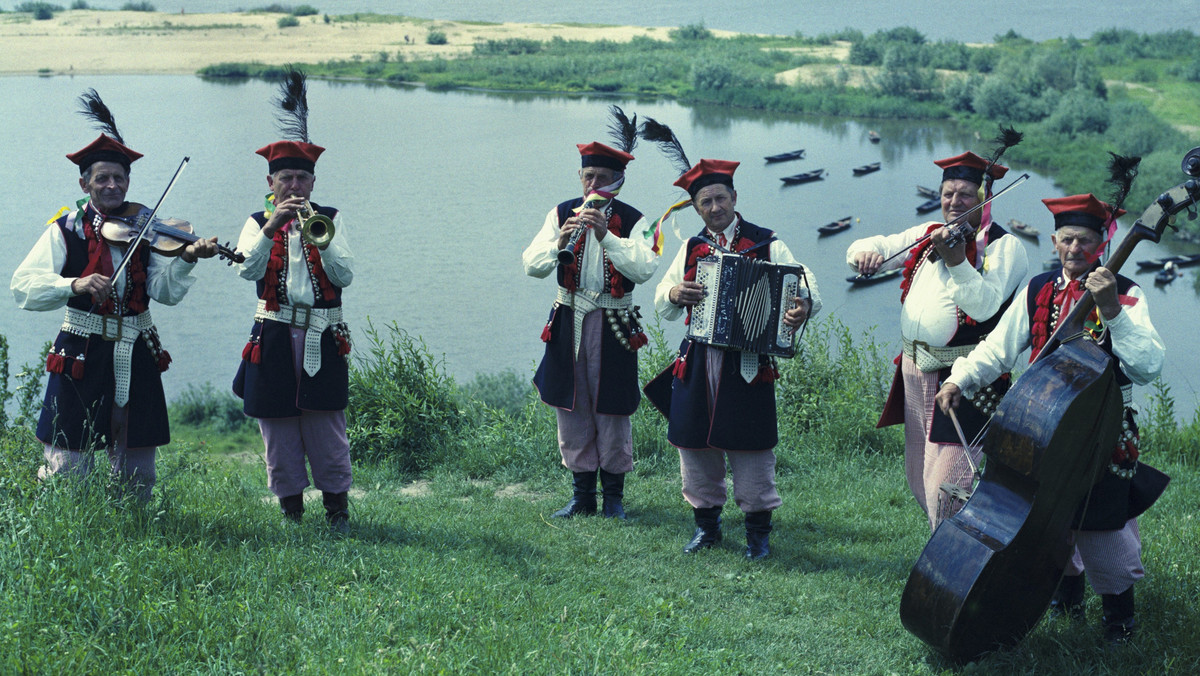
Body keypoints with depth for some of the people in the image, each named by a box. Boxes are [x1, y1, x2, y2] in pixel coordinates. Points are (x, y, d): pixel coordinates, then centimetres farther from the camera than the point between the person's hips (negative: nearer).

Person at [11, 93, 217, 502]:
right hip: (83, 356, -2)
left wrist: (185, 260, -24)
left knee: (138, 473, 8)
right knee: (68, 467, -2)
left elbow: (164, 291, -6)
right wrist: (74, 284, -29)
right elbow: (23, 285, -13)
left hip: (136, 358, 3)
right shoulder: (66, 231, -1)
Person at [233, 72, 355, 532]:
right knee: (278, 426, 4)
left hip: (322, 337, 0)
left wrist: (322, 243, -20)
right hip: (274, 337, 1)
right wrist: (271, 228, -23)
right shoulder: (258, 223, 7)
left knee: (326, 425, -1)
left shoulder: (327, 220, 7)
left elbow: (345, 277, -5)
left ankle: (337, 507, 11)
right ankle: (290, 508, 16)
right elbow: (247, 270, -13)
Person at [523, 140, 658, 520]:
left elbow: (645, 269, -20)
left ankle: (614, 495, 17)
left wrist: (607, 236, -29)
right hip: (568, 321, 3)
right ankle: (582, 494, 20)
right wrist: (559, 244, -26)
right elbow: (531, 265, -7)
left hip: (614, 325, -3)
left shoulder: (633, 221, -3)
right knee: (571, 408, 7)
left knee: (611, 410, 2)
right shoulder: (561, 214, 4)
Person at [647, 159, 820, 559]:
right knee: (695, 442, 7)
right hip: (698, 359, 4)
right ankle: (706, 522, 25)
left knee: (750, 445, 0)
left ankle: (758, 529, 15)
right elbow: (662, 304, 14)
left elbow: (807, 286, -6)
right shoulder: (692, 248, 12)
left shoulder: (766, 245, 1)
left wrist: (804, 306, -28)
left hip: (748, 361, -3)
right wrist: (675, 294, -10)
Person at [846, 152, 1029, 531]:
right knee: (920, 480, 17)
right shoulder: (927, 235, 12)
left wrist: (957, 260, -32)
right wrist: (864, 254, -11)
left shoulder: (1003, 246, -7)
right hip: (915, 372, 7)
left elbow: (985, 305, -21)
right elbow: (874, 247, 12)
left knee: (948, 486, -13)